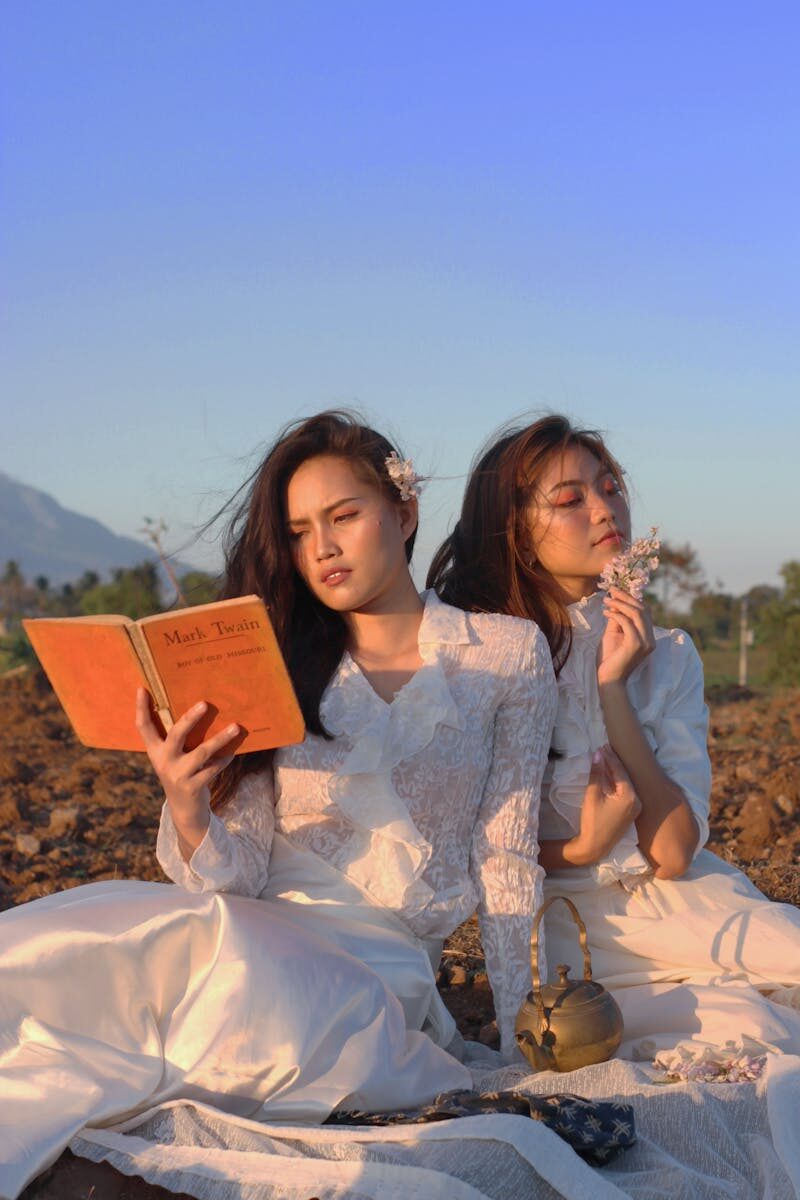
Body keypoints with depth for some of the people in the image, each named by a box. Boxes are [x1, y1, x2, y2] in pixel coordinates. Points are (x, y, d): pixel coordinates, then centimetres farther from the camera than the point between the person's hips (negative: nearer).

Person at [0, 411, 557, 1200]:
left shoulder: (506, 653, 7)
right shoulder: (277, 668, 12)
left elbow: (504, 859, 6)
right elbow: (237, 875, 6)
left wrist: (524, 1037, 0)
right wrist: (186, 809, -16)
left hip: (384, 957, -2)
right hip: (256, 931, 2)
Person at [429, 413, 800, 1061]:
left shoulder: (667, 655, 7)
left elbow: (674, 853, -6)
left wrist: (614, 690, -13)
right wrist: (581, 850, -12)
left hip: (669, 908, 4)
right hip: (559, 927, -4)